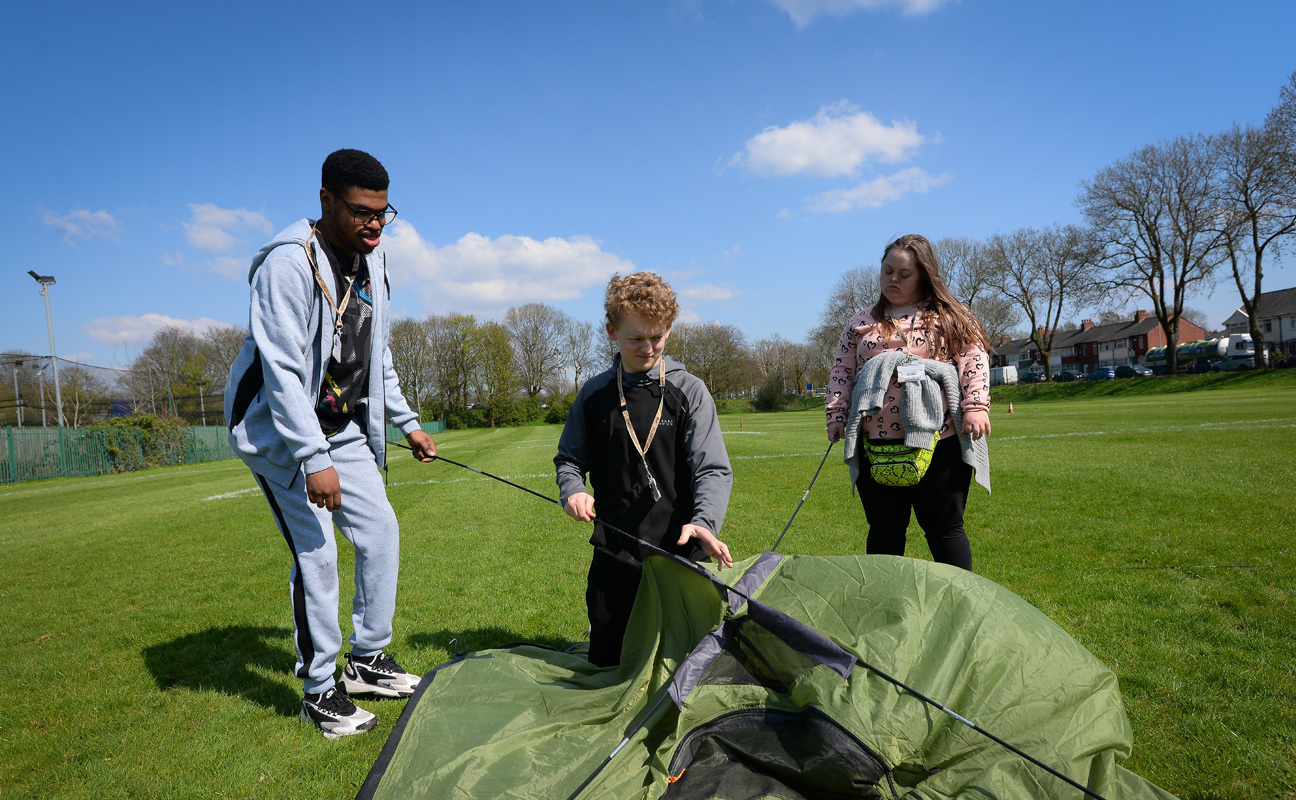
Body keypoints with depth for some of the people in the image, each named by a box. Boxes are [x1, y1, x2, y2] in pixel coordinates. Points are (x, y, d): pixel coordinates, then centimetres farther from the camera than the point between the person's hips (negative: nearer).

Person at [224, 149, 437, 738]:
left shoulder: (371, 260, 5)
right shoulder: (289, 263, -21)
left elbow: (378, 356, 14)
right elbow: (281, 368, -26)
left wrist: (406, 422, 14)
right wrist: (313, 458, -29)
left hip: (343, 426, 8)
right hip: (281, 430, -8)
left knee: (380, 530, 5)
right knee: (315, 551, -8)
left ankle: (367, 659, 21)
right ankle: (319, 691, 9)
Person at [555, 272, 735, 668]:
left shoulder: (689, 391, -4)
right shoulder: (594, 394, 4)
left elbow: (714, 470, -8)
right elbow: (569, 457, 14)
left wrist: (704, 522, -26)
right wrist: (573, 489, -8)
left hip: (679, 553, -2)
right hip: (613, 556, 2)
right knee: (606, 664, 12)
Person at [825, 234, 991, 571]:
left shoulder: (949, 317, 10)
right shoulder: (862, 322, 17)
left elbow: (973, 362, 2)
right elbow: (842, 372, 14)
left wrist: (975, 406, -11)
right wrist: (836, 415, 2)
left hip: (939, 443, -2)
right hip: (875, 445, 3)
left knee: (945, 530, 5)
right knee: (884, 531, 9)